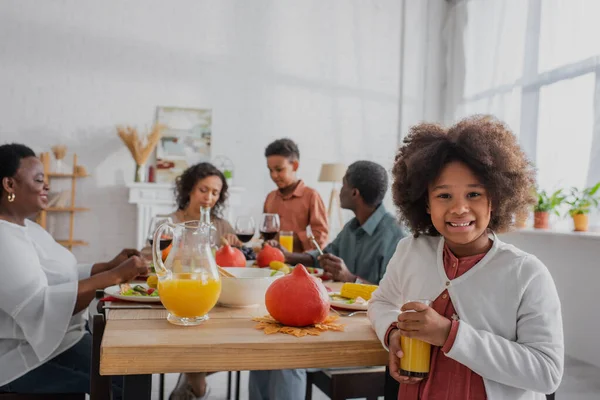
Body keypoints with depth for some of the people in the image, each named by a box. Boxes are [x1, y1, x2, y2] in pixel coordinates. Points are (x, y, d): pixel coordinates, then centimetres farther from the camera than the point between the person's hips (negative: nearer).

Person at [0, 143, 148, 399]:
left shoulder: (29, 227, 10)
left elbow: (59, 275, 13)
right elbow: (38, 305, -30)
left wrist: (110, 265, -2)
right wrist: (114, 277, -30)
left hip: (63, 338, 9)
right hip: (27, 359, -9)